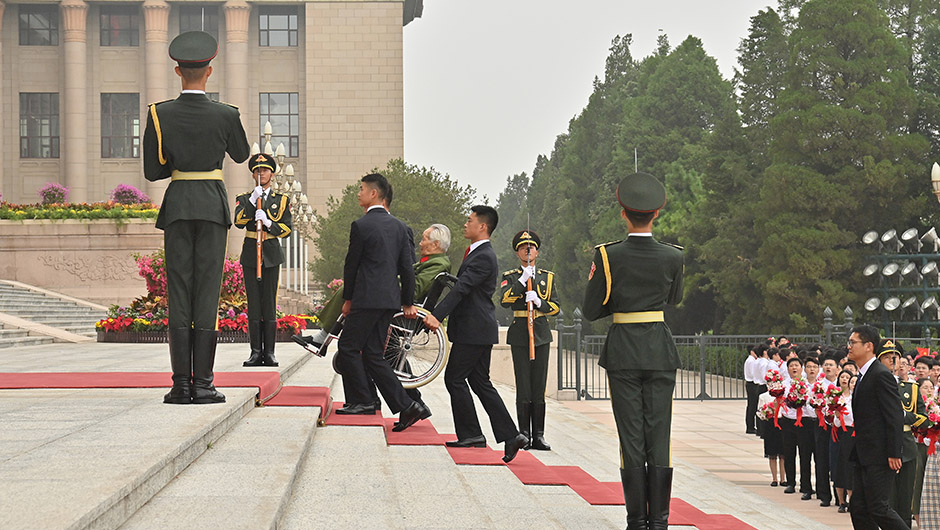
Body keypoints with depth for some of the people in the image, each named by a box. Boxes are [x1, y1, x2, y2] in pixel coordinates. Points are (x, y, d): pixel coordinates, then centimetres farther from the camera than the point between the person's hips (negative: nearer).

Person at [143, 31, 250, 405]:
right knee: (207, 291, 0)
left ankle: (181, 385, 1)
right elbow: (241, 154, 13)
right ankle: (202, 384, -3)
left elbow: (152, 171, 0)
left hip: (177, 205, 1)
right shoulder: (226, 115, -6)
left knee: (179, 293, 3)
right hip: (213, 205, -1)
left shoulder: (159, 114, -3)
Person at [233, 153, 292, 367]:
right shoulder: (244, 199, 10)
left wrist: (268, 222, -17)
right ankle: (256, 352, 2)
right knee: (254, 304, -1)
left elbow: (287, 228, -1)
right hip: (250, 254, 0)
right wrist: (253, 200, -17)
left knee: (270, 304, -3)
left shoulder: (282, 200, 10)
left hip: (271, 255, 0)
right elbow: (238, 221, -8)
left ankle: (269, 352, 0)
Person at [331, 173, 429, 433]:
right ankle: (406, 406, 0)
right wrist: (408, 303, 16)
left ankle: (361, 401, 6)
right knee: (373, 355, 9)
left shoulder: (361, 225, -9)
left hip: (368, 299, -8)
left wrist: (348, 299, 8)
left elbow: (351, 264, -2)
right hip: (390, 299, 8)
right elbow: (407, 267, 11)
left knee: (348, 346, 5)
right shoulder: (399, 226, 12)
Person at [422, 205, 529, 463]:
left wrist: (437, 315, -32)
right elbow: (462, 287, 23)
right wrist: (437, 315, 23)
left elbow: (462, 288, -25)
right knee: (480, 383, 9)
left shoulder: (483, 257, -15)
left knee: (454, 378, -4)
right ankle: (510, 435, 5)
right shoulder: (478, 253, 18)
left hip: (474, 330, -10)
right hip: (477, 330, 10)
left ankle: (470, 434, 3)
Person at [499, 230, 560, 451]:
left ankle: (538, 435, 4)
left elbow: (555, 306, 6)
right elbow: (504, 300, -11)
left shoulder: (547, 277, 13)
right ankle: (524, 435, 1)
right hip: (519, 335, -2)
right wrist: (522, 281, -18)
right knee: (523, 388, -4)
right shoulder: (510, 277, 6)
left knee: (539, 387, 1)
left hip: (541, 335, 2)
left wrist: (539, 301, -12)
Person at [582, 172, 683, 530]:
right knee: (659, 434, 5)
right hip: (661, 352, 1)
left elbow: (591, 310, -3)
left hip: (623, 352, -1)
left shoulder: (608, 256, -9)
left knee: (631, 437, 3)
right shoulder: (672, 257, -4)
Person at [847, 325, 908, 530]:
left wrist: (894, 454, -20)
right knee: (858, 508, 7)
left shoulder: (882, 375, -14)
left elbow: (895, 416, -18)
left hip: (879, 456, -10)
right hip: (864, 458, 10)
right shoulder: (863, 376, 16)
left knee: (878, 508, -9)